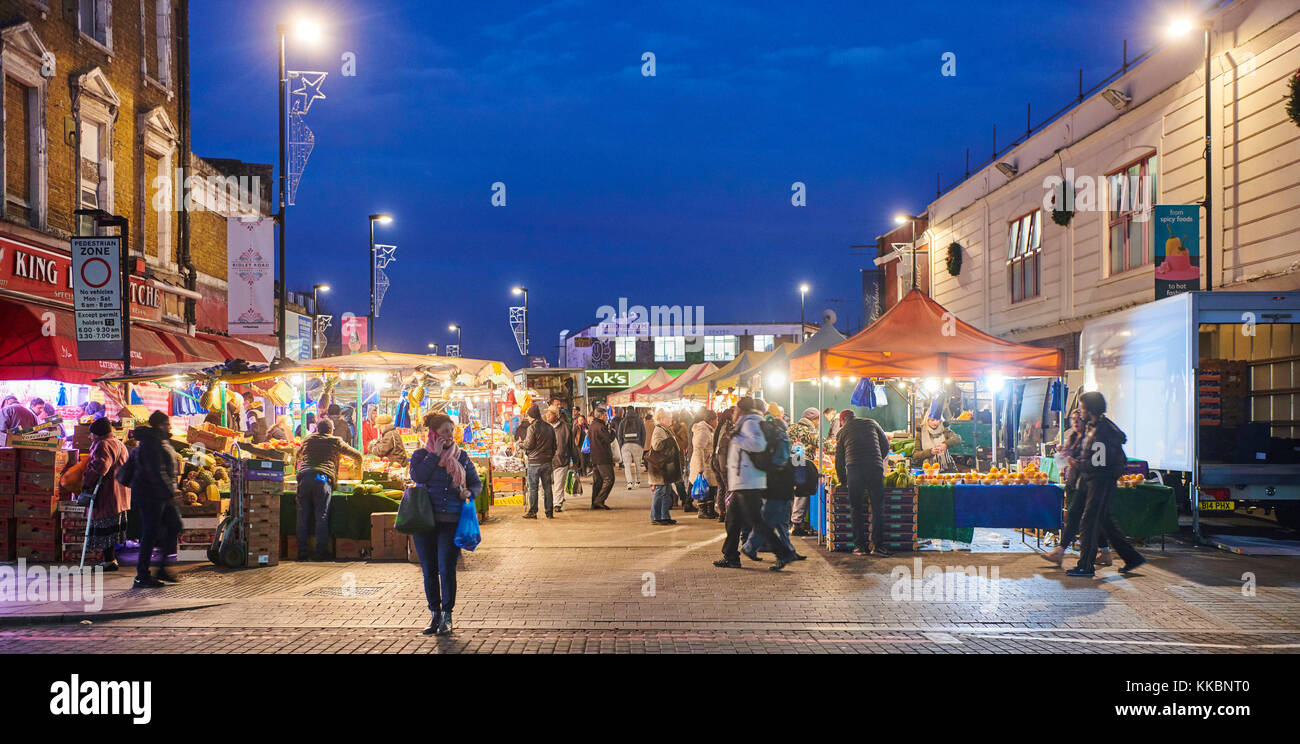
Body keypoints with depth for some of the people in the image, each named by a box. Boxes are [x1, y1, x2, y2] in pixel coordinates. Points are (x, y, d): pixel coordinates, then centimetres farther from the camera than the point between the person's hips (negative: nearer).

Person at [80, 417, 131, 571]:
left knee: (104, 528, -7)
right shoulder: (119, 444, 20)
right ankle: (112, 558, 21)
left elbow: (100, 467, -27)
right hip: (120, 493, 10)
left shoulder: (103, 445, -12)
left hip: (107, 493, -10)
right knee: (112, 528, 15)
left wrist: (87, 484, -24)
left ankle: (110, 561, -8)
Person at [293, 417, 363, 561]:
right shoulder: (336, 442, 15)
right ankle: (321, 552, -5)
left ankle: (302, 552, 3)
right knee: (321, 516, -2)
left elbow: (298, 454, 45)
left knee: (303, 516, 4)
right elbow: (357, 455, 22)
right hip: (323, 478, -3)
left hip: (304, 476, 3)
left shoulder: (307, 440, 24)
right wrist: (358, 464, 45)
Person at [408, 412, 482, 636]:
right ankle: (434, 614, 20)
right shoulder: (421, 455, 5)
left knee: (446, 568, -7)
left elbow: (476, 483, 15)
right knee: (429, 570, 7)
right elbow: (418, 476, -14)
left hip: (451, 521, 0)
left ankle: (447, 615, 5)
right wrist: (436, 454, -12)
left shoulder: (462, 457, 9)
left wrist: (469, 493, -6)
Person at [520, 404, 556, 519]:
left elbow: (528, 445, -13)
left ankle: (532, 512, 2)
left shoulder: (532, 428, -10)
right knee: (547, 487, 8)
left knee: (533, 488, 1)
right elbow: (554, 446, 12)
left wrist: (520, 444, 6)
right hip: (547, 462, 6)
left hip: (535, 462, -6)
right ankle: (549, 512, 9)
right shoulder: (549, 428, 9)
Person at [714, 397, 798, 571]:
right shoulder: (747, 422, 19)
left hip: (747, 483, -11)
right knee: (733, 519, 14)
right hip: (743, 483, 11)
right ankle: (731, 557, 18)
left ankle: (783, 553, -8)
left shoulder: (749, 422, -12)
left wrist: (736, 439, -18)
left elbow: (758, 444, -27)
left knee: (755, 521, -9)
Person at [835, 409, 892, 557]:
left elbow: (839, 459, 16)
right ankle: (877, 545, -3)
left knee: (856, 509, 7)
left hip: (854, 470, 0)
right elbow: (885, 445, 17)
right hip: (875, 469, 0)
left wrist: (843, 481, 24)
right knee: (878, 508, 3)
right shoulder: (871, 423, 17)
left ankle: (859, 546, 4)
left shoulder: (843, 431, 15)